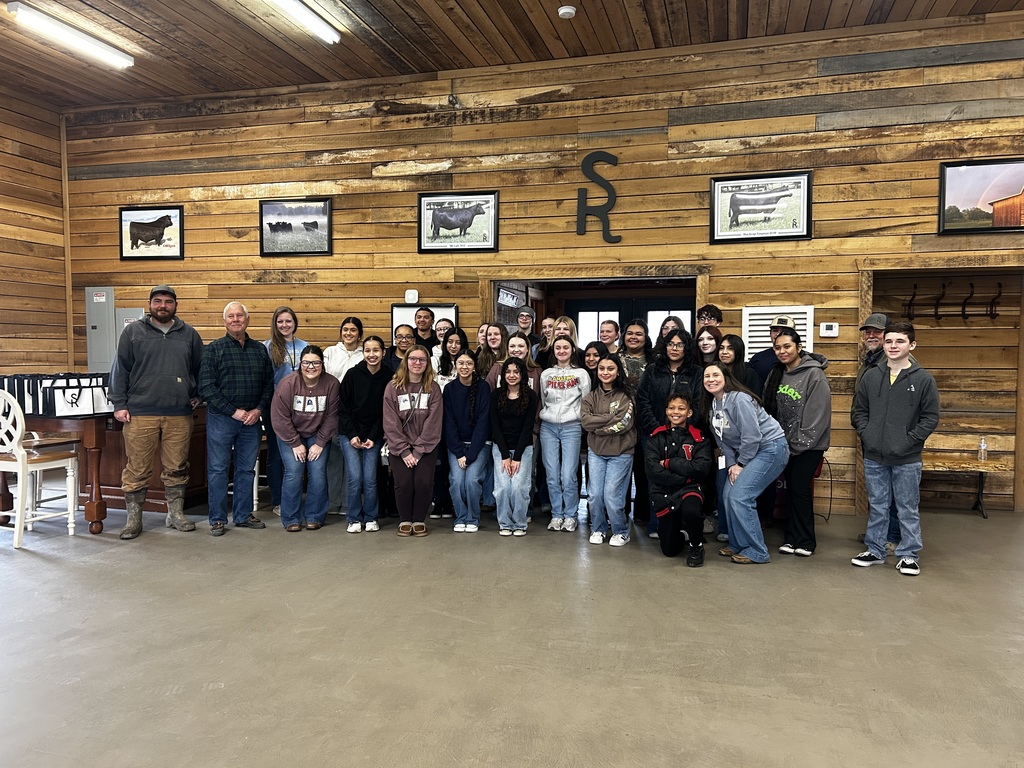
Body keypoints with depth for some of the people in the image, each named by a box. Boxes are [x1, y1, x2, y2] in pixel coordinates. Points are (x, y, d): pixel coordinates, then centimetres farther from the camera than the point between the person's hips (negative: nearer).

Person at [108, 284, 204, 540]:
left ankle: (176, 514, 20)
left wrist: (198, 396, 10)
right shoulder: (133, 332, 6)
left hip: (179, 414, 2)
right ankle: (134, 518, 13)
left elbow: (201, 368, 20)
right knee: (137, 469, 2)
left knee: (176, 468, 8)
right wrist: (119, 404, -2)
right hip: (140, 413, -2)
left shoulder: (189, 334, 12)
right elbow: (120, 369, 4)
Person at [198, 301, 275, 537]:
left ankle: (243, 515, 21)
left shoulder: (260, 350, 10)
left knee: (246, 469, 10)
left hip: (251, 420, 4)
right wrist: (233, 411, -13)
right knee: (218, 469, 2)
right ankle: (218, 519, 11)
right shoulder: (214, 349, -2)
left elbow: (269, 384, 10)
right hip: (221, 419, -3)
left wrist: (259, 410, -5)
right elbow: (206, 387, -9)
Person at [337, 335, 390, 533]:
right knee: (355, 477, -7)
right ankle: (354, 518, 10)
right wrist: (352, 435, -9)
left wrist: (373, 438, -6)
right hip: (350, 434, -1)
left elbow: (386, 412, 0)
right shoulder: (353, 375, -6)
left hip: (374, 436, 1)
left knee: (370, 478, -4)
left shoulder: (388, 378, -4)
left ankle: (371, 518, 15)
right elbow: (343, 408, -2)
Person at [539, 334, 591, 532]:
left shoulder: (581, 373, 5)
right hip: (548, 427, 3)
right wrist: (544, 418, 13)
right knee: (552, 475, 2)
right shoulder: (546, 374, 12)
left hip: (571, 426, -2)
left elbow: (586, 403, 6)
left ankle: (571, 515, 8)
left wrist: (583, 424, 3)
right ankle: (556, 514, 14)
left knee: (568, 476, -8)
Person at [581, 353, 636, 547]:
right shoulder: (591, 396, 7)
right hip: (596, 452, 4)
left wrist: (598, 427, -11)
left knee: (612, 496, -4)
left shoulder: (626, 396, -3)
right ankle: (598, 529, 25)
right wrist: (612, 417, -15)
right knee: (595, 494, 4)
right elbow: (585, 421, -7)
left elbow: (625, 424, -15)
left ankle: (621, 532, 18)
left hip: (620, 453, -3)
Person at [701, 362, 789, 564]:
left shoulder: (739, 399, -20)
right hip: (744, 454, 9)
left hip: (771, 447, -9)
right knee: (728, 496, -1)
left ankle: (756, 552, -5)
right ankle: (738, 545, 14)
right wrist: (731, 465, -3)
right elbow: (722, 441, 9)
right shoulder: (713, 405, 7)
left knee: (740, 496, -16)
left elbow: (752, 436, -22)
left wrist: (740, 464, -13)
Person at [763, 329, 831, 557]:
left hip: (809, 444, -6)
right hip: (786, 443, 6)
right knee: (791, 488, 8)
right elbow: (770, 410, 10)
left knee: (800, 487, -7)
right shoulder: (776, 374, 8)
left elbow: (817, 415, -16)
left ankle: (805, 541, 6)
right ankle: (792, 538, 17)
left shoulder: (814, 374, -12)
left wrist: (800, 444, -15)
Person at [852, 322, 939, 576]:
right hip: (874, 457, 3)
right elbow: (859, 410, 10)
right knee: (877, 507, 13)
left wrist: (909, 440, -11)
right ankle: (875, 550, 25)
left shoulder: (923, 379, -4)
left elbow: (931, 417, -3)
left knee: (908, 509, 8)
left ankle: (909, 555, 20)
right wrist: (866, 434, -3)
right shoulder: (870, 376, 4)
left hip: (907, 459, -3)